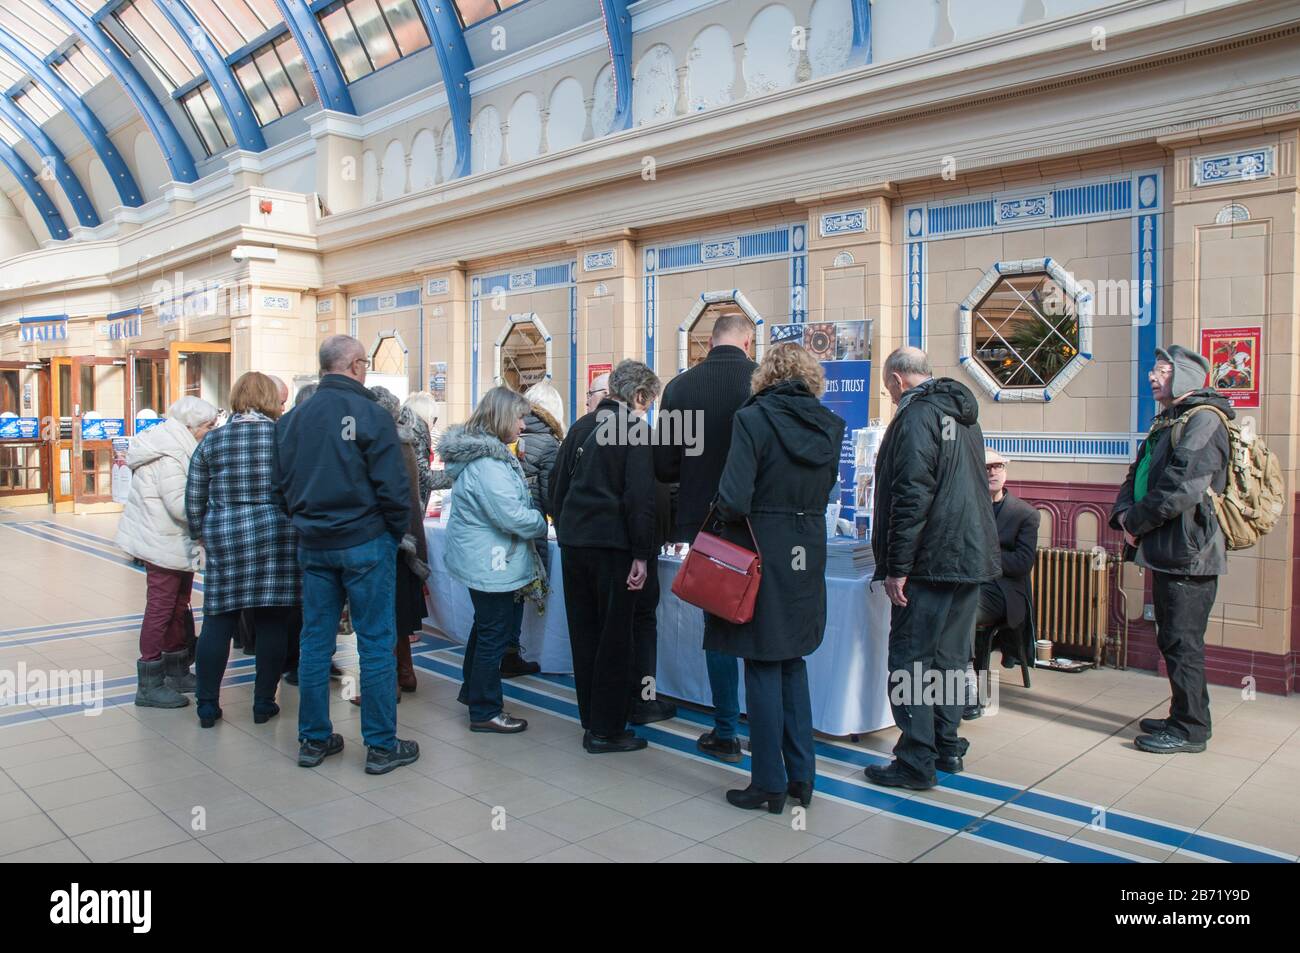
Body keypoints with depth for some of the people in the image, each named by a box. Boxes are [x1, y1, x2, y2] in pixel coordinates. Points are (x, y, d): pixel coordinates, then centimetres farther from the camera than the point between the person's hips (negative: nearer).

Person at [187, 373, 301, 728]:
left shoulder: (211, 441, 3)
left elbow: (194, 500, 7)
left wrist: (203, 534, 20)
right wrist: (296, 529, 11)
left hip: (225, 538, 2)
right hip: (276, 536, -1)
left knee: (218, 622, 9)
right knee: (272, 623, 6)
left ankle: (207, 705, 16)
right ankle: (264, 703, 14)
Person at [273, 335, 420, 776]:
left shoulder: (294, 418, 6)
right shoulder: (371, 414, -12)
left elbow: (282, 482, 11)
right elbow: (393, 485, -14)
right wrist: (398, 532, 0)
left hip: (312, 545, 6)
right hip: (365, 543, -6)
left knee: (315, 641, 12)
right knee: (376, 643, 2)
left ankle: (313, 739, 22)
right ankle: (381, 745, 8)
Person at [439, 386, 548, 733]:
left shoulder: (486, 453, 10)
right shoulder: (486, 462, -24)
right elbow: (511, 516, -25)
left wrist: (534, 518, 5)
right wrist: (543, 523, -8)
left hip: (482, 559, 11)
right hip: (493, 564, -11)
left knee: (486, 627, 24)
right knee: (494, 635, 2)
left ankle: (472, 690, 40)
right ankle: (485, 712, 14)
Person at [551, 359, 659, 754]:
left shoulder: (581, 426, 12)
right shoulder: (635, 429, -8)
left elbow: (557, 485, 15)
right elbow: (640, 496, -16)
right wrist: (641, 555, -14)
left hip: (573, 542, 7)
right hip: (612, 544, -7)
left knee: (584, 633, 14)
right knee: (614, 638, 3)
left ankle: (592, 721, 24)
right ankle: (606, 730, 9)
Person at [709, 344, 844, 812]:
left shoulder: (754, 419, -13)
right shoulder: (830, 426, 4)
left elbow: (734, 499, -20)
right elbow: (823, 489, 10)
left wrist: (727, 515, 0)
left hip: (761, 554, -5)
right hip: (808, 557, 6)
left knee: (763, 668, 5)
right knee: (793, 663, 18)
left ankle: (769, 785, 15)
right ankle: (801, 777, 25)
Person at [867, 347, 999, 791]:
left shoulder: (917, 414, -12)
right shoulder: (962, 414, 18)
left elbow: (911, 495, -21)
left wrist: (897, 566, -19)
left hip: (931, 560, -9)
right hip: (971, 555, 9)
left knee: (910, 661, -3)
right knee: (951, 657, 16)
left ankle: (916, 762, 1)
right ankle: (948, 749, 26)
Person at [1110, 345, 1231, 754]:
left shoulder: (1203, 421, -13)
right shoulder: (1167, 423, 19)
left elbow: (1182, 487, -22)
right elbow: (1137, 476, 19)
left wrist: (1137, 522, -12)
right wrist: (1123, 513, -1)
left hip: (1189, 552, -10)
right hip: (1167, 551, 10)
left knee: (1182, 642, -3)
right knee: (1173, 639, 16)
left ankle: (1189, 730, 7)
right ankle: (1183, 719, 27)